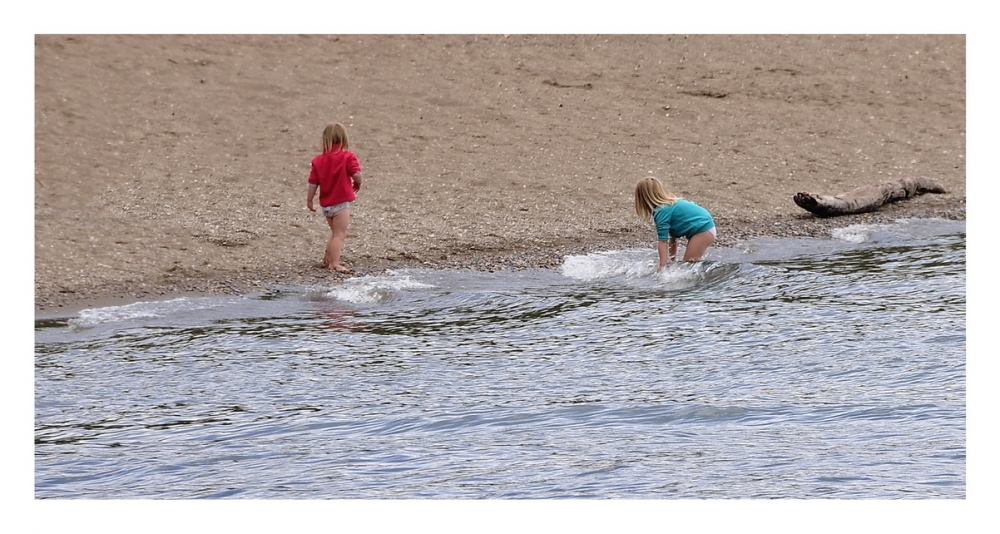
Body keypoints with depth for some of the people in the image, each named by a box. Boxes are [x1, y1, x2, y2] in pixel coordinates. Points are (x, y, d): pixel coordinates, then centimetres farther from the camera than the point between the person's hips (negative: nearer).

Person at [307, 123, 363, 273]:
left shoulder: (318, 160, 4)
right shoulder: (347, 157, -10)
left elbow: (313, 183, 4)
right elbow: (357, 175, -19)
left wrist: (309, 200, 14)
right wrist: (357, 184, 3)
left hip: (326, 204, 6)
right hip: (341, 203, -6)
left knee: (335, 233, 22)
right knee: (340, 234, -3)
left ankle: (327, 260, 26)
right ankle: (335, 264, -9)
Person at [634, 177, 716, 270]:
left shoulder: (661, 212, -14)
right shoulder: (671, 204, 15)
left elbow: (662, 241, -16)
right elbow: (672, 236, 17)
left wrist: (662, 266, -16)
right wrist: (673, 259, 17)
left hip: (702, 230, -10)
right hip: (708, 227, 10)